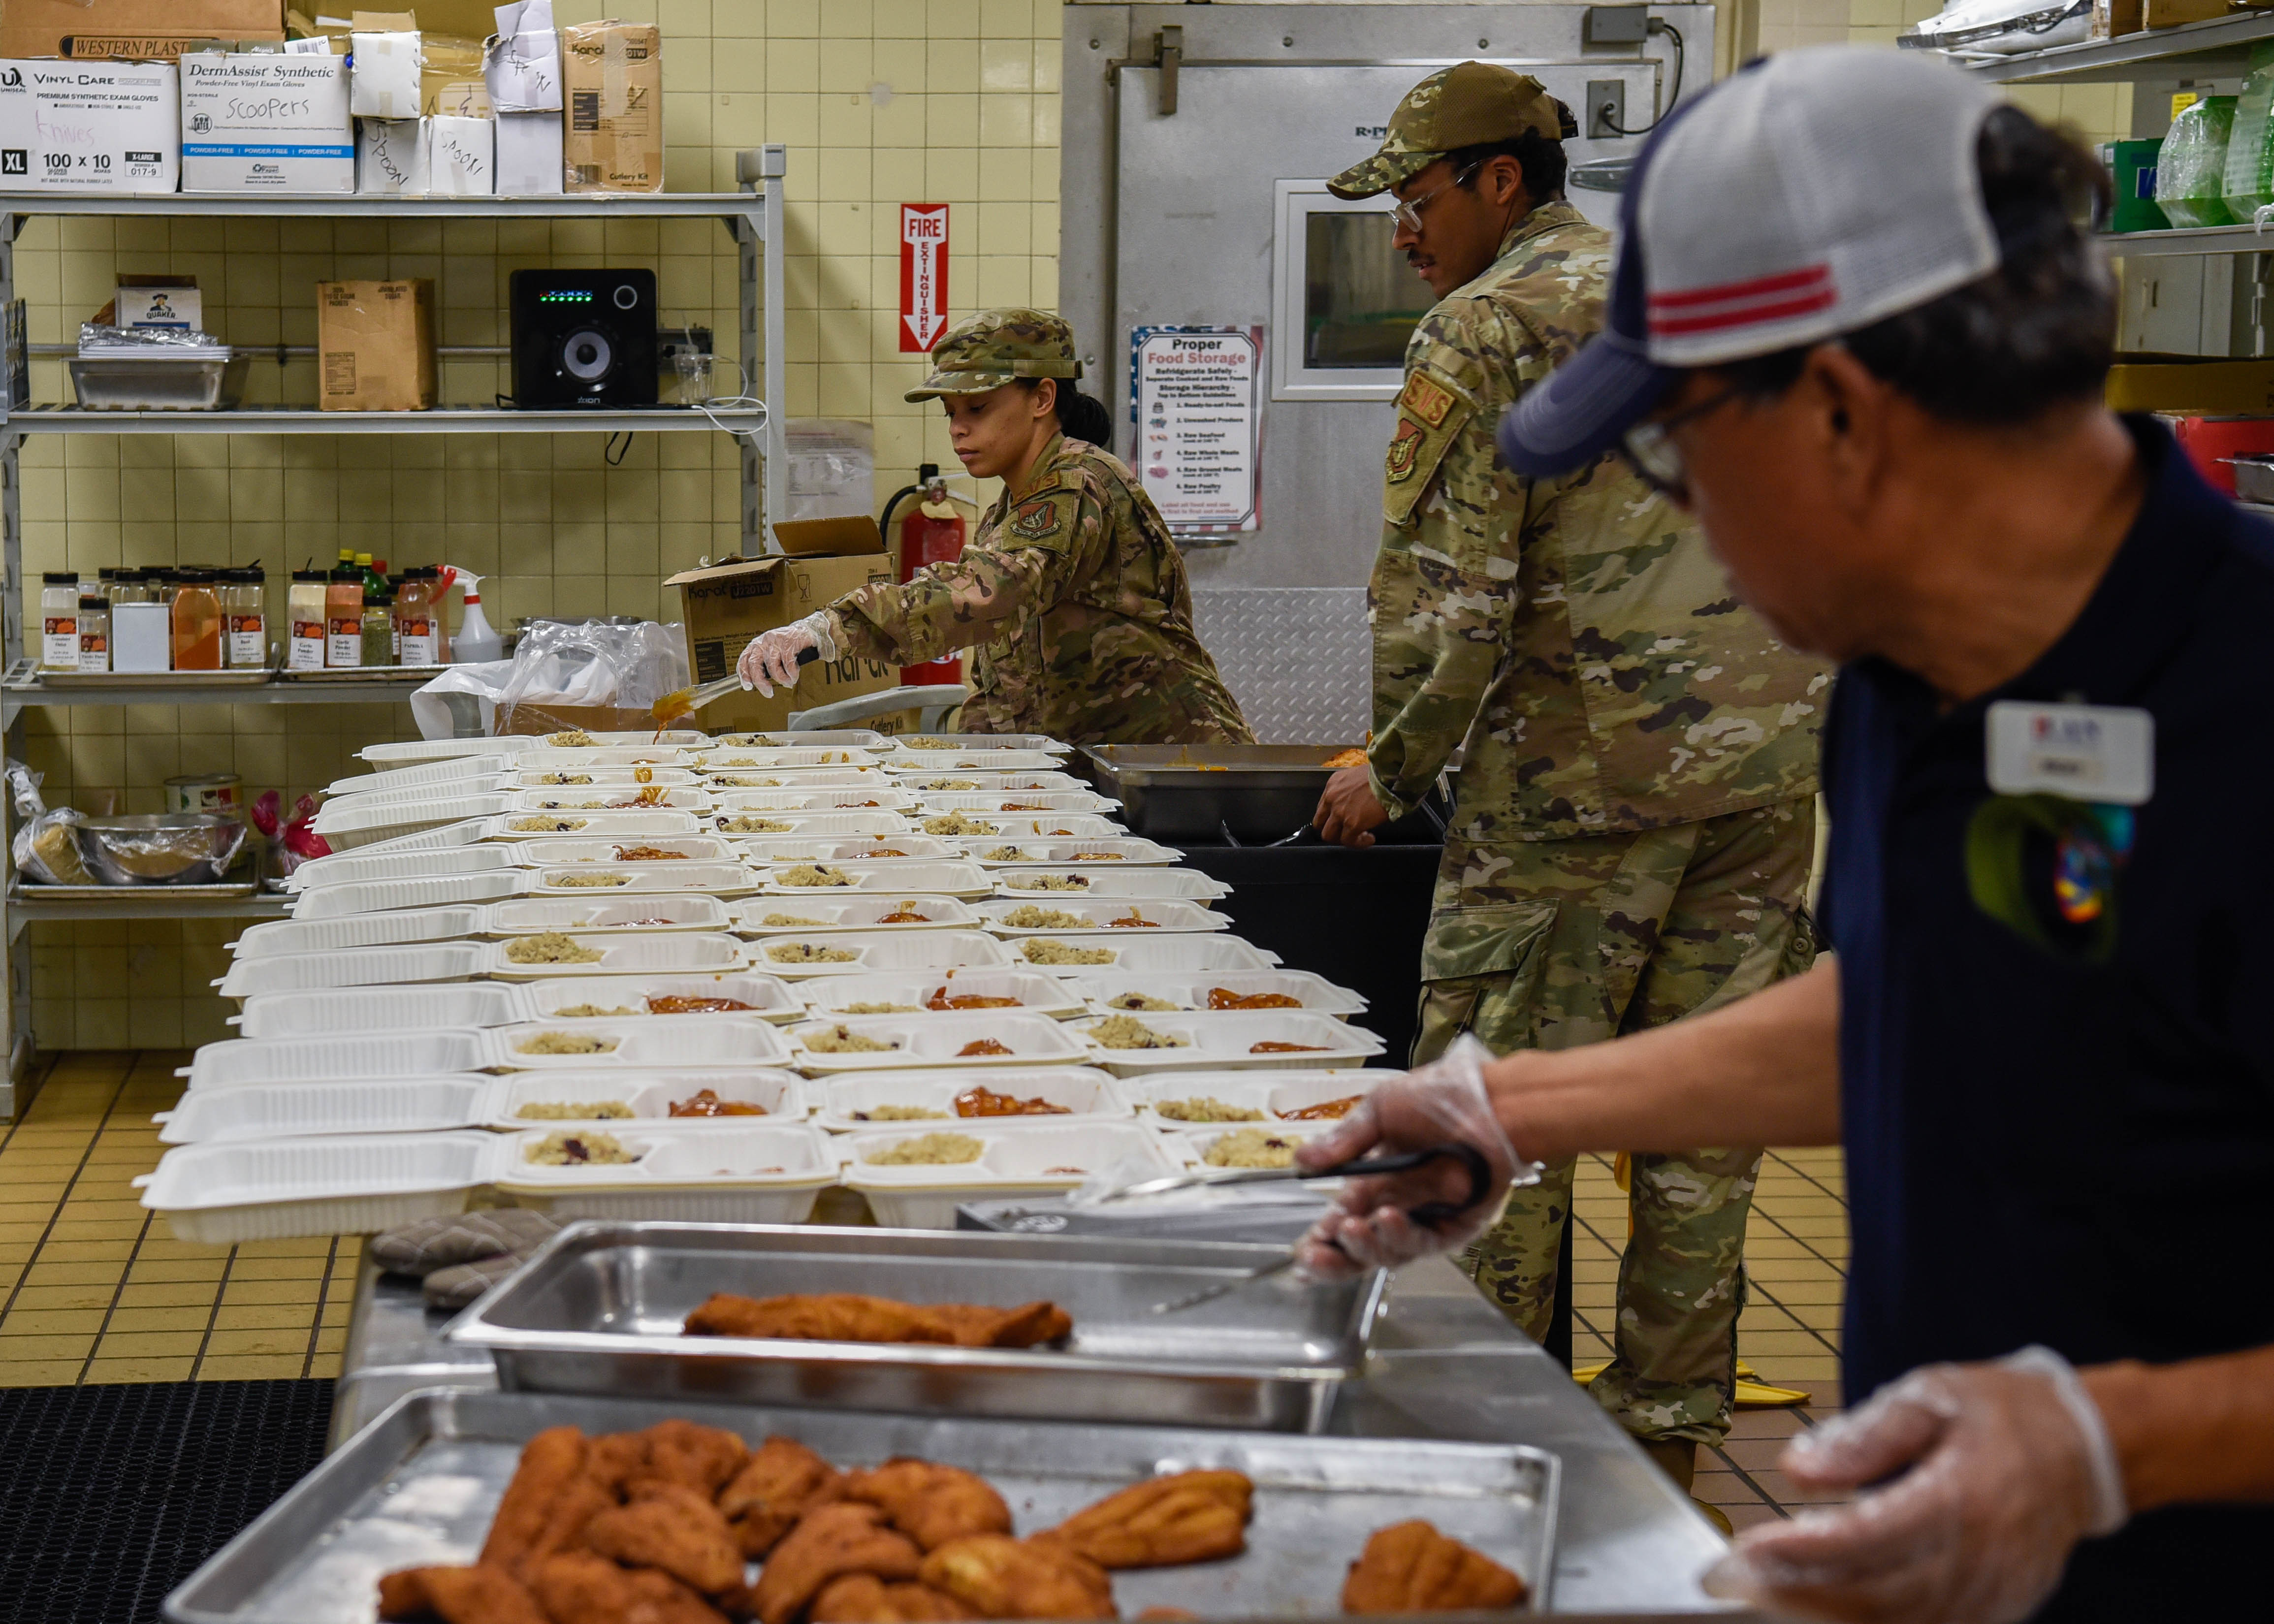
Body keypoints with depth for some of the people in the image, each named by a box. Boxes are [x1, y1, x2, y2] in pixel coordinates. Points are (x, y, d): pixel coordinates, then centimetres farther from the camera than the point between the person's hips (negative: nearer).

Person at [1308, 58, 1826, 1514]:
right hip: (1770, 754, 7)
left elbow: (1449, 595, -14)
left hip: (1583, 773, -7)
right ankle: (1668, 1438, 18)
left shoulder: (1480, 329, -6)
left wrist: (1394, 769, -2)